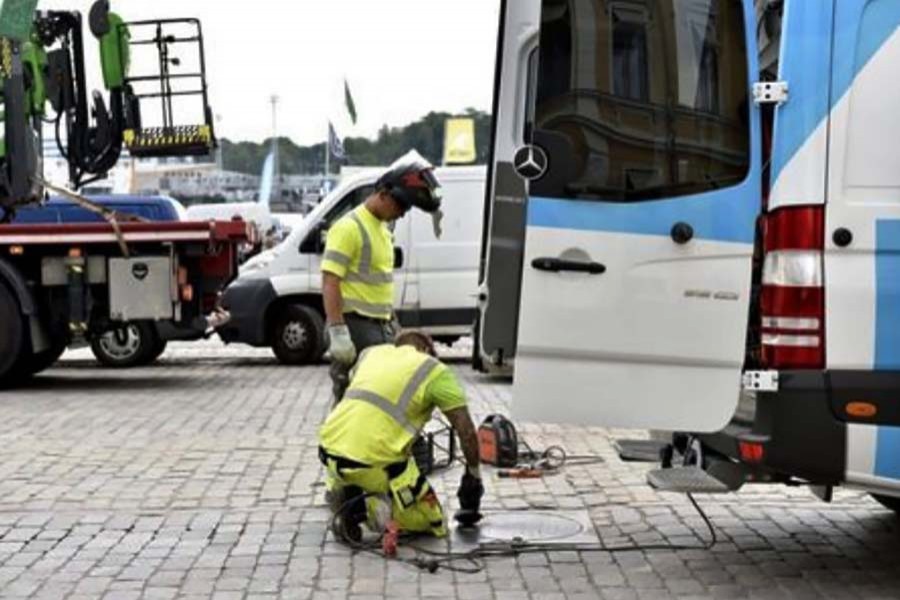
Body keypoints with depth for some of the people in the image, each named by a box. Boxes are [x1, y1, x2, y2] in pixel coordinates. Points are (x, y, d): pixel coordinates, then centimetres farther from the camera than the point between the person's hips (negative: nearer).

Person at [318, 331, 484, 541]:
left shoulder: (371, 352, 23)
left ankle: (341, 495, 8)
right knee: (435, 524, 9)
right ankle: (369, 509, -11)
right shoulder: (434, 371, 9)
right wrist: (473, 477, 22)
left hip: (330, 447, 6)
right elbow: (467, 432, 8)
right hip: (375, 459, -6)